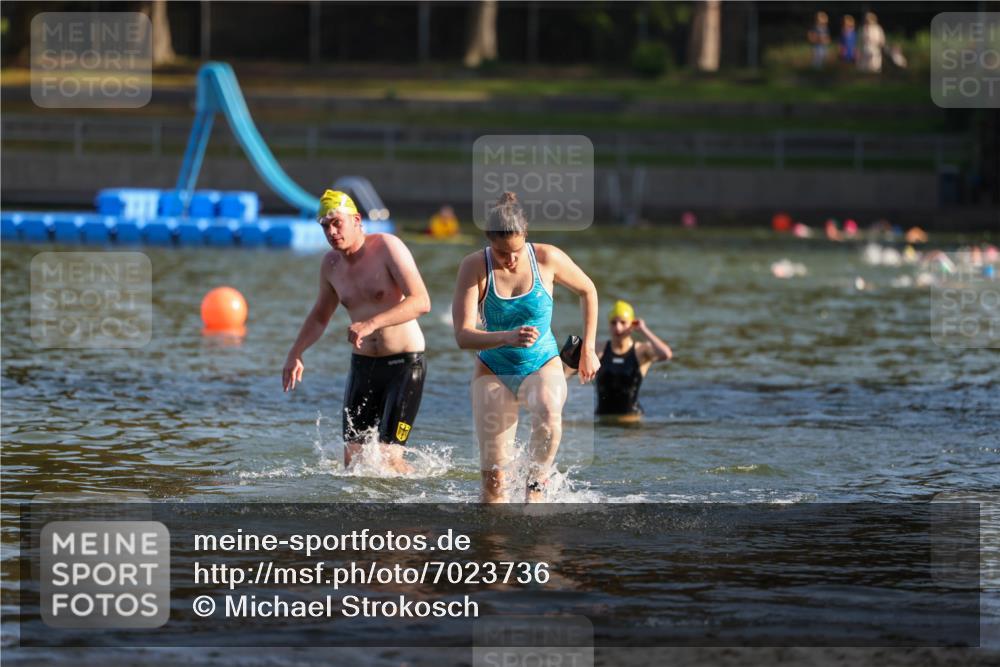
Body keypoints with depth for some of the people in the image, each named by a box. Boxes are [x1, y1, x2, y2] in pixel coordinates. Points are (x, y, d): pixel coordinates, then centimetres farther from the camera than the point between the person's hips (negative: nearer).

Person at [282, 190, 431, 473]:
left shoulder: (387, 247, -13)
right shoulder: (331, 264, 7)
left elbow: (421, 301, -24)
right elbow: (320, 315, 25)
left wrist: (372, 323, -33)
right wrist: (295, 354, 12)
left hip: (404, 364, -6)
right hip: (362, 365, 6)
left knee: (389, 458, -15)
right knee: (353, 459, 0)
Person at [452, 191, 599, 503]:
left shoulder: (547, 258, -12)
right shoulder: (475, 267, -15)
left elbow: (587, 290, 8)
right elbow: (463, 335, -21)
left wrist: (588, 350, 7)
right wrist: (507, 338, -40)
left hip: (544, 366, 0)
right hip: (493, 371, 1)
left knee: (548, 411, -37)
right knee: (493, 480, -7)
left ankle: (537, 482, -13)